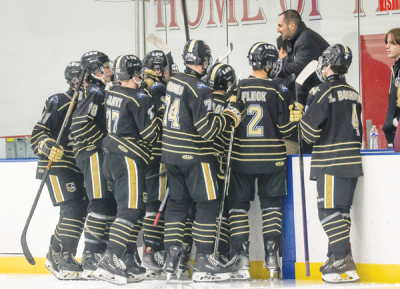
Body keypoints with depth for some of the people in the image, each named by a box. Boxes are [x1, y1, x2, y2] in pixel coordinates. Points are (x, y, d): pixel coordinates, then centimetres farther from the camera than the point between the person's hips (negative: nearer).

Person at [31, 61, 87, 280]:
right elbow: (38, 133, -10)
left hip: (80, 167, 8)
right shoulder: (58, 102, -6)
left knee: (81, 210, 8)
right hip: (57, 165, -8)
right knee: (72, 208, -19)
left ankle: (55, 256, 24)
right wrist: (47, 147, -28)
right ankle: (65, 260, -18)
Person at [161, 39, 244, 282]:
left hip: (171, 152, 8)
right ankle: (203, 262, -3)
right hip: (195, 156, -8)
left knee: (178, 201, 15)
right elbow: (208, 129, -20)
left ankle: (171, 258, 13)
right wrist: (232, 114, -10)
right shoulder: (200, 89, -19)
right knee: (208, 204, -1)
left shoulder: (174, 82, 5)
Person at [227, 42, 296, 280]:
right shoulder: (278, 90, -7)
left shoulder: (237, 89, -2)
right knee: (272, 206, 10)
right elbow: (286, 127, -5)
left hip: (242, 158, 1)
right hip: (272, 159, -1)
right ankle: (271, 256, 3)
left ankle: (242, 257, 2)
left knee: (239, 205, 8)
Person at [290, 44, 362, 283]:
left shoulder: (324, 92, -11)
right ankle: (337, 258, 17)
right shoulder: (353, 94, 14)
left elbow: (311, 132, -13)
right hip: (352, 160, 8)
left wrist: (300, 116, 5)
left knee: (330, 210, -9)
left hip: (331, 162, -8)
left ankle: (345, 264, -16)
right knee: (342, 210, 13)